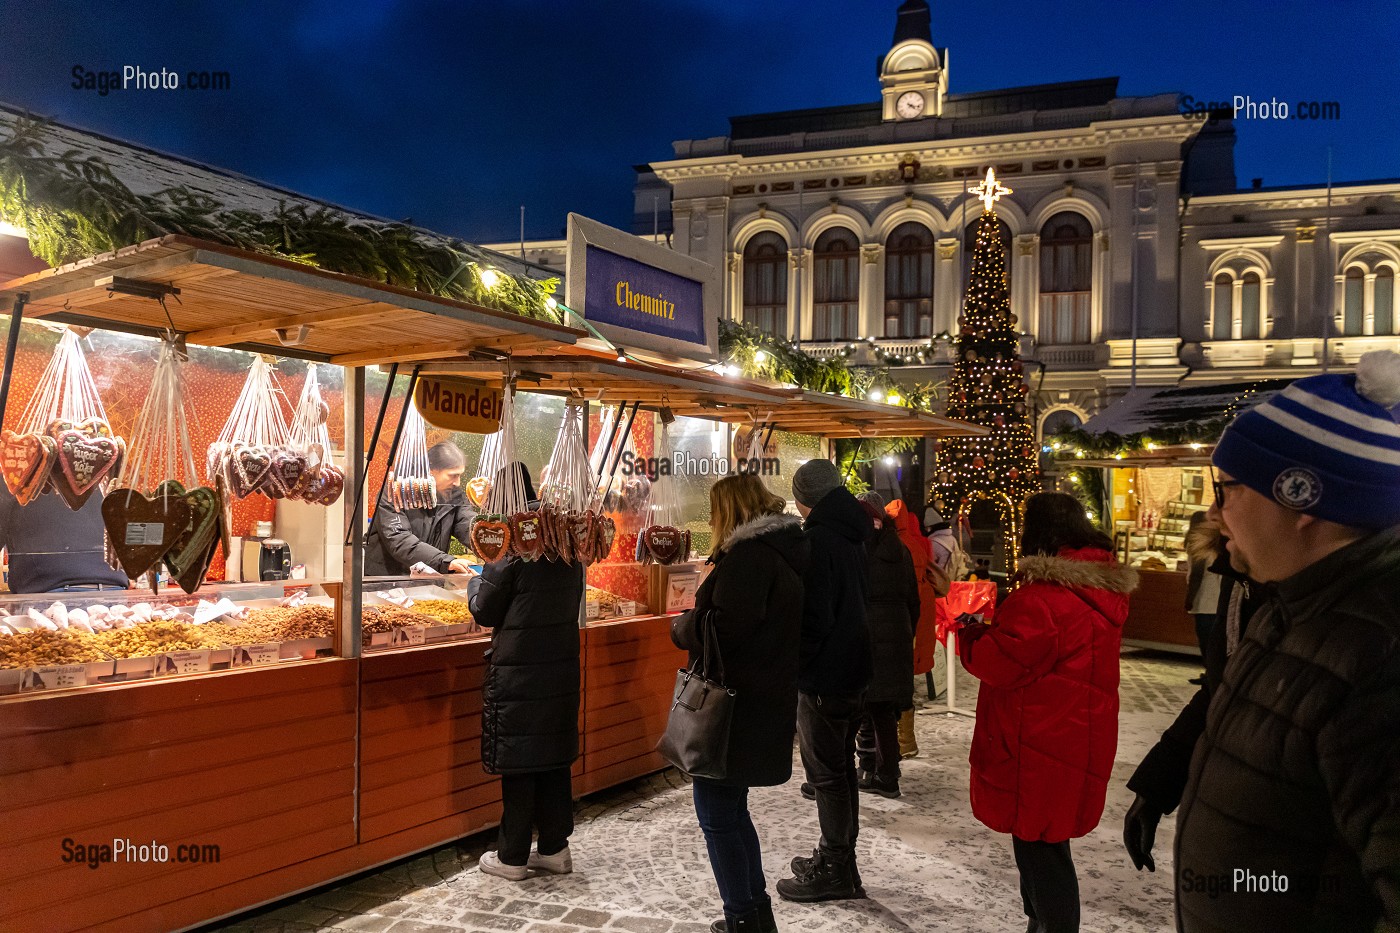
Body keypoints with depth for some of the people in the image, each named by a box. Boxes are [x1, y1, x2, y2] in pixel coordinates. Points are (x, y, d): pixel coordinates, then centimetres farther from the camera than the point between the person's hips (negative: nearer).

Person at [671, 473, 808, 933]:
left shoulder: (749, 554, -18)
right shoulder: (786, 549, 12)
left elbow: (720, 629, -25)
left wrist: (682, 625, -5)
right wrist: (695, 622, 14)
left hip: (736, 703, -10)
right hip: (767, 701, 10)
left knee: (717, 814, 3)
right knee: (732, 809, 21)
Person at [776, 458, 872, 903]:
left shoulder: (818, 539, -19)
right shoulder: (852, 536, 9)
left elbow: (813, 616, -22)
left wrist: (793, 664, -10)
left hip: (823, 676, -9)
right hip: (854, 670, 9)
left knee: (826, 774, 2)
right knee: (841, 767, 18)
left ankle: (834, 871, 13)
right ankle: (839, 861, 31)